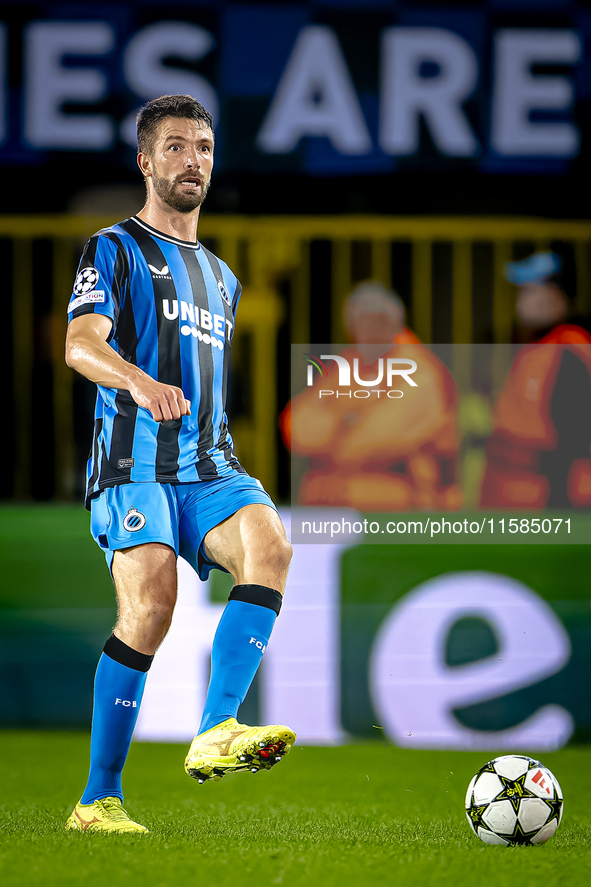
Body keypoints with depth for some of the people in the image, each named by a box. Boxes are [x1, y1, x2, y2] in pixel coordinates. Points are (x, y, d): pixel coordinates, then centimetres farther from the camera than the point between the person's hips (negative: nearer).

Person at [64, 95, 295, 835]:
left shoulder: (221, 277, 28)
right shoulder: (115, 250, 6)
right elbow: (80, 345, -12)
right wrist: (137, 381, -31)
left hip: (207, 466, 6)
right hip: (133, 461, -6)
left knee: (268, 542, -26)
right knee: (150, 605, -24)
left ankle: (215, 733, -35)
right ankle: (98, 800, -15)